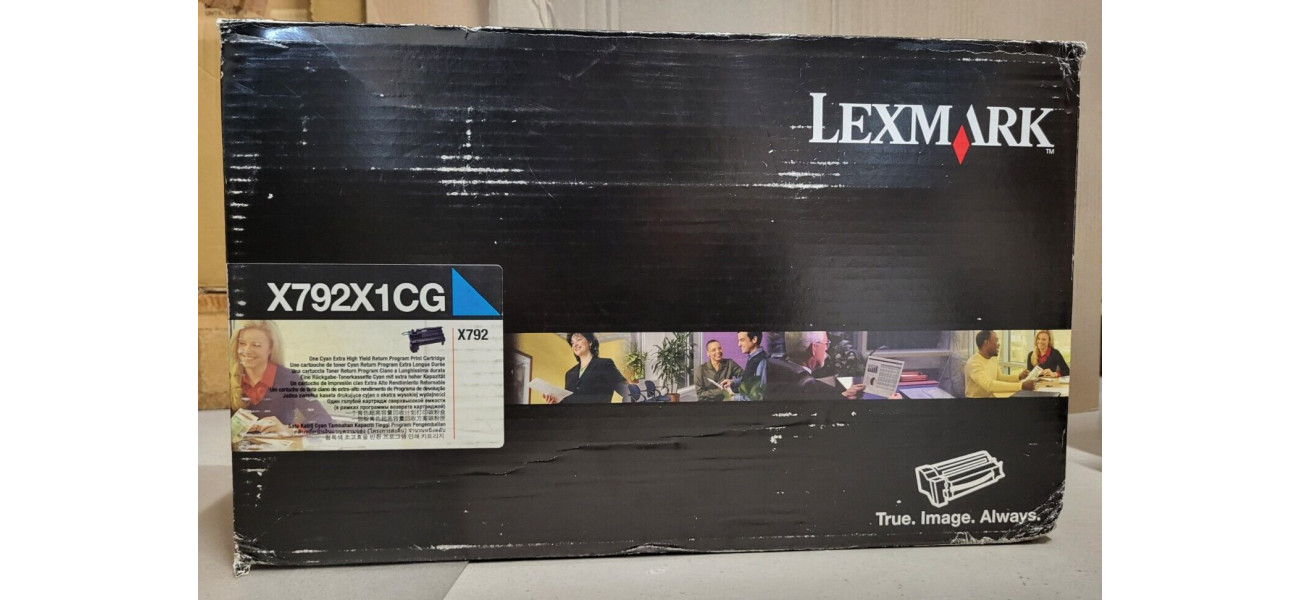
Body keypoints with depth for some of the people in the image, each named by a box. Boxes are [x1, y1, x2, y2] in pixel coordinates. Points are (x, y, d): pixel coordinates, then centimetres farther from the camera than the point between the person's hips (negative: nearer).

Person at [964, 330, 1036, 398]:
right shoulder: (973, 363, -21)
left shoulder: (993, 359, 6)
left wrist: (1019, 378, -1)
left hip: (992, 396, 7)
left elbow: (999, 377, 16)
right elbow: (989, 385, -31)